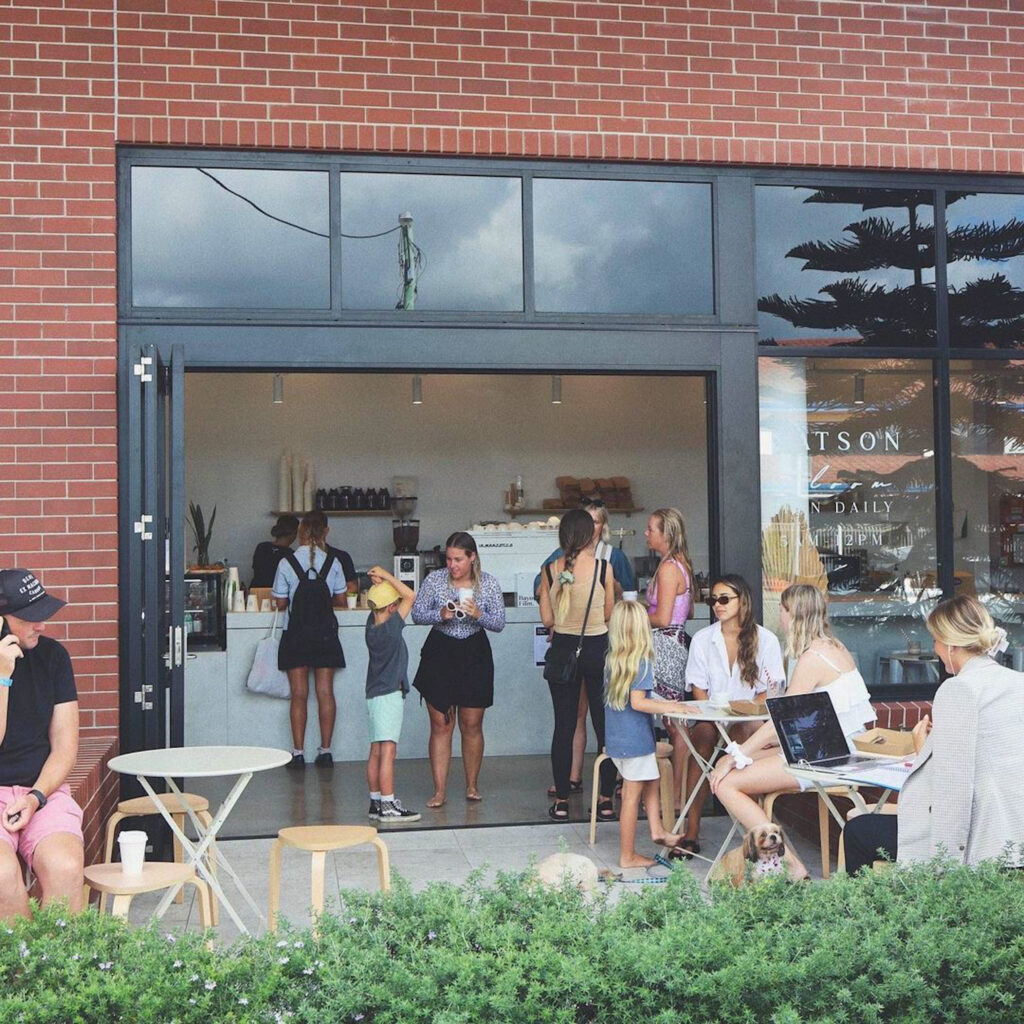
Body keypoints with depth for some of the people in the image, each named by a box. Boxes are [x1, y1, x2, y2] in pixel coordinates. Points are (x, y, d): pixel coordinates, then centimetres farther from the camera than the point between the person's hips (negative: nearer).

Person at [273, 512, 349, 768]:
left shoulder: (287, 563, -8)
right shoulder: (333, 562, -4)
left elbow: (280, 603, -5)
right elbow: (341, 600, 3)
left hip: (297, 634, -1)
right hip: (325, 633, 1)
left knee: (299, 694, 4)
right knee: (325, 692, 6)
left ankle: (298, 752, 5)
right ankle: (325, 751, 9)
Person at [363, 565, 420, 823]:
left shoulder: (372, 623, 5)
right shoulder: (391, 627, -15)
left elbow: (378, 601, 20)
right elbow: (411, 595, -12)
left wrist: (379, 582, 4)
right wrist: (386, 576, -7)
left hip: (374, 695, 9)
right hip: (390, 695, -9)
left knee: (376, 751, 11)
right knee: (388, 751, -10)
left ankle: (376, 802, 17)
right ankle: (388, 806, -11)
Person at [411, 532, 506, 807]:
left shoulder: (489, 583, -4)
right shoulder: (434, 579, -4)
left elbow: (499, 623, -4)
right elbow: (417, 614, -3)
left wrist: (478, 614, -23)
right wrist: (440, 615, -21)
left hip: (474, 653, 0)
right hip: (439, 652, 0)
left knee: (472, 725, 5)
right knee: (440, 725, -1)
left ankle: (472, 785, 21)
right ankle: (440, 791, 4)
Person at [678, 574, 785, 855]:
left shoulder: (765, 640, 4)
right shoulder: (702, 639, 12)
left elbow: (771, 690, 1)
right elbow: (698, 686, 10)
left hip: (752, 717, -2)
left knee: (741, 732, -37)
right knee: (703, 733, -33)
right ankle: (692, 830, -33)